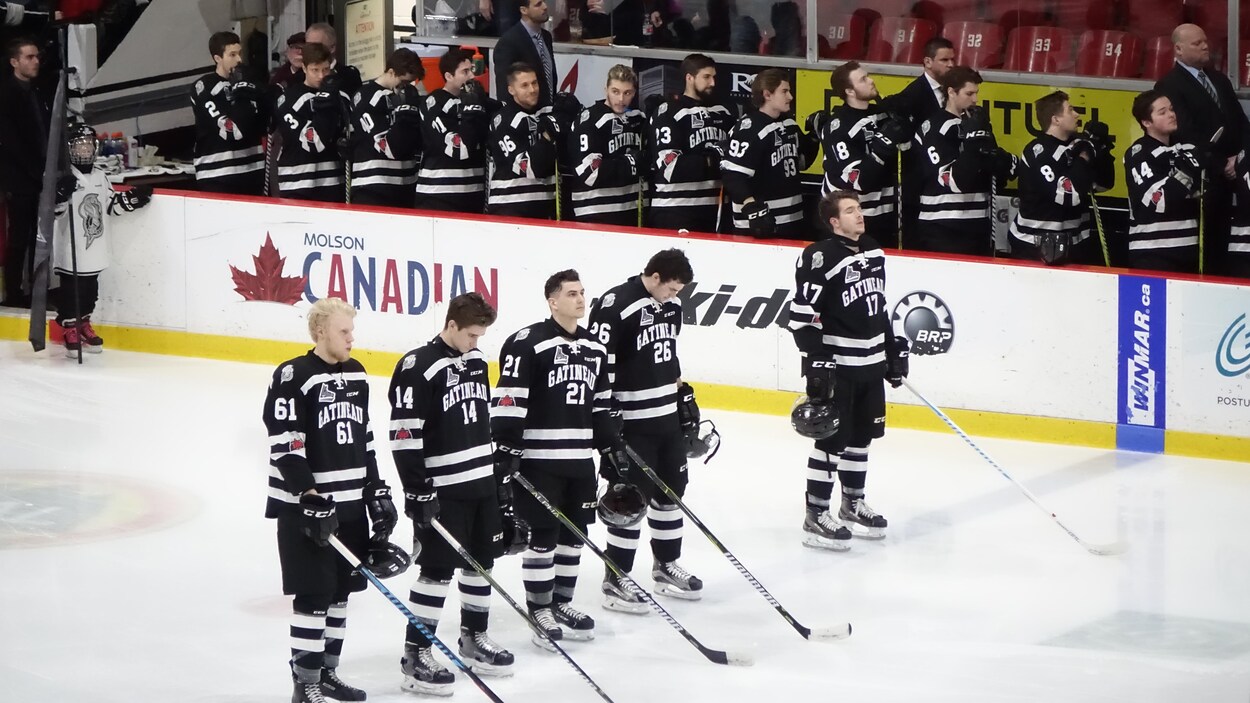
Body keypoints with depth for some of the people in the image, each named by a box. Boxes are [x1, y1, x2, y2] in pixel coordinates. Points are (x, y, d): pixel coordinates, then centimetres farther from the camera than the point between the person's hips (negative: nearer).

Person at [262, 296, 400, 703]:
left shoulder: (355, 374, 10)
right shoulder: (293, 378, -14)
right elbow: (284, 446, -17)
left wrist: (376, 491, 15)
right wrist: (310, 498, -22)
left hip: (350, 503, 8)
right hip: (305, 505, -8)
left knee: (340, 591, 12)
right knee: (314, 594, -7)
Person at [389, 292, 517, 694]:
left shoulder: (476, 362, 9)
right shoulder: (417, 369, -16)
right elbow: (404, 435, -18)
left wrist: (502, 475, 19)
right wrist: (418, 492, -20)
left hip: (482, 483, 8)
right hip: (442, 490, -8)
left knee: (482, 562, 14)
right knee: (437, 570, -7)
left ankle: (474, 639, 31)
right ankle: (416, 657, -2)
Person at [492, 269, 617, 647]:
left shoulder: (595, 349, 12)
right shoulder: (527, 344, -12)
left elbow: (602, 404, 20)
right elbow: (508, 399, -14)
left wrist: (613, 446, 16)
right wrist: (506, 449, -18)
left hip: (580, 459, 7)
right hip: (538, 458, -7)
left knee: (574, 532, 12)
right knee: (543, 535, -3)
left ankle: (562, 603, 25)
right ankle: (539, 611, 5)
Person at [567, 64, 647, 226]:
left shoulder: (639, 119, 11)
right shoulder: (590, 120, -13)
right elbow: (590, 172, -20)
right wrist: (632, 163, -15)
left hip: (629, 212, 7)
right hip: (595, 216, -7)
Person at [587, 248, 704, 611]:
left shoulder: (671, 305, 6)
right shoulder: (615, 307, -20)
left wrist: (684, 394, 21)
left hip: (668, 416, 8)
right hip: (631, 421, -8)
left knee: (671, 490, 16)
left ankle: (666, 567, 31)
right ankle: (615, 580, 3)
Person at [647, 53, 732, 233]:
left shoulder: (723, 113, 13)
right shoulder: (668, 113, -8)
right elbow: (670, 166, -17)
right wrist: (713, 162, -16)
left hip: (715, 209, 6)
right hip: (675, 212, -6)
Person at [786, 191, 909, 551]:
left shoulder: (873, 253, 10)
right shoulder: (820, 258, -17)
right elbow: (803, 315, -19)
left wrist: (894, 348, 21)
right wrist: (816, 362, -22)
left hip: (872, 364, 8)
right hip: (837, 365, -8)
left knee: (861, 437, 16)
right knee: (832, 440, -5)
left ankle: (853, 506, 30)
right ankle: (815, 516, 1)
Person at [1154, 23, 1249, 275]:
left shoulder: (1219, 80, 19)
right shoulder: (1169, 85, -7)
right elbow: (1187, 134, -13)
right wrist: (1221, 165, -14)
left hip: (1227, 176, 7)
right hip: (1199, 179, -7)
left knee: (1220, 243, 5)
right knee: (1201, 247, -8)